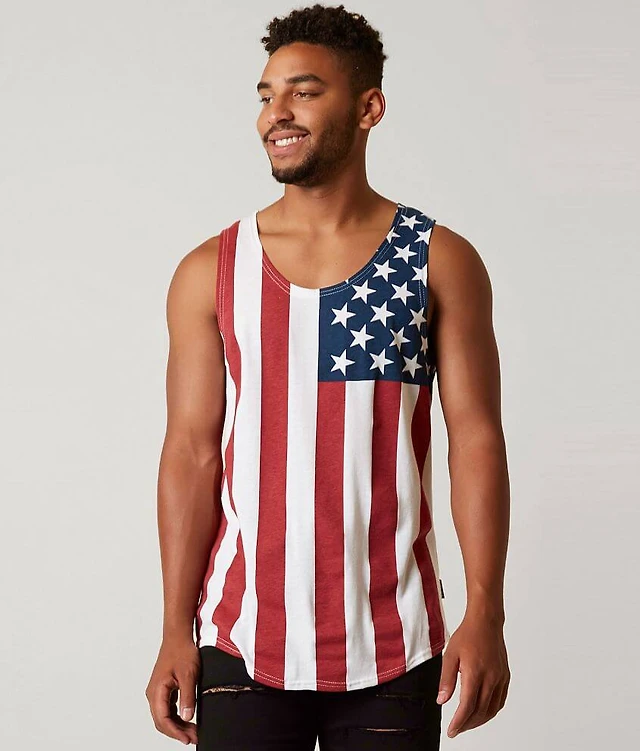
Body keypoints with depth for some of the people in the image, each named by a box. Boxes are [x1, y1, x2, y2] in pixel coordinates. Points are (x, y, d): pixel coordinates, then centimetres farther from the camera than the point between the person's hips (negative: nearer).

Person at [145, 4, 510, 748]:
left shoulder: (441, 262, 1)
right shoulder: (210, 273, 3)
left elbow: (476, 440, -3)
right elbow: (192, 453, 0)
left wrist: (485, 613, -11)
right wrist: (175, 630, -4)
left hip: (394, 652, 0)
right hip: (243, 645, 1)